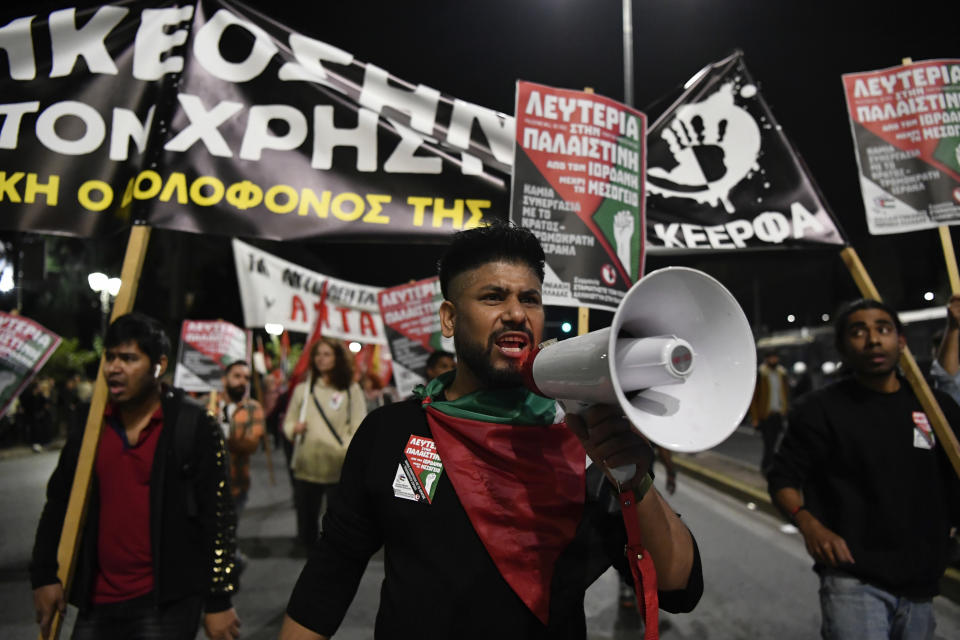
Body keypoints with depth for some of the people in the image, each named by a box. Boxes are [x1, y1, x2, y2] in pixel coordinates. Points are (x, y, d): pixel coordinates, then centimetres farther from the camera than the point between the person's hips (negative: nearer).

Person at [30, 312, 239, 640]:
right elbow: (58, 503, 16)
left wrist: (218, 601, -9)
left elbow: (218, 515, -10)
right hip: (97, 602, 5)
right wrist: (43, 575, 9)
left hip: (166, 602, -5)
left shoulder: (193, 426, -11)